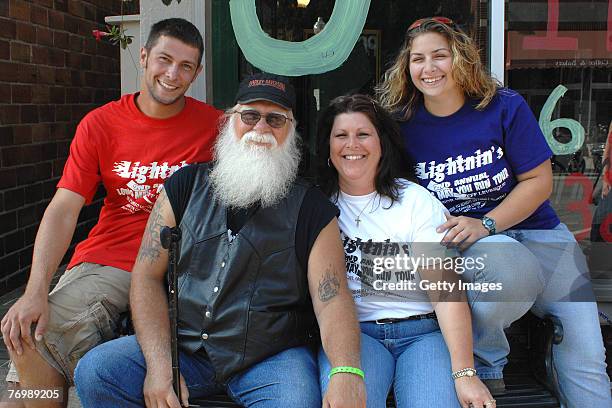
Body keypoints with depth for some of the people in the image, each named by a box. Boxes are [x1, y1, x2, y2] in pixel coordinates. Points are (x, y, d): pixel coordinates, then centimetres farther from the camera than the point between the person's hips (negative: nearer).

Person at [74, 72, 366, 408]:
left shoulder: (310, 207, 1)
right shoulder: (186, 185, 8)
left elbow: (331, 298, -9)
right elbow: (147, 276, 3)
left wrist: (346, 373, -29)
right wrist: (159, 364, -12)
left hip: (272, 357, -2)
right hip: (182, 347, 3)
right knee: (94, 372, -17)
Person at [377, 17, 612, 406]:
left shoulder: (504, 106, -5)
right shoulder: (402, 124, -2)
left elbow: (539, 180, -5)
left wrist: (485, 225, -18)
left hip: (535, 229, 2)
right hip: (459, 241, -1)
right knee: (510, 267, -38)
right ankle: (484, 364, -12)